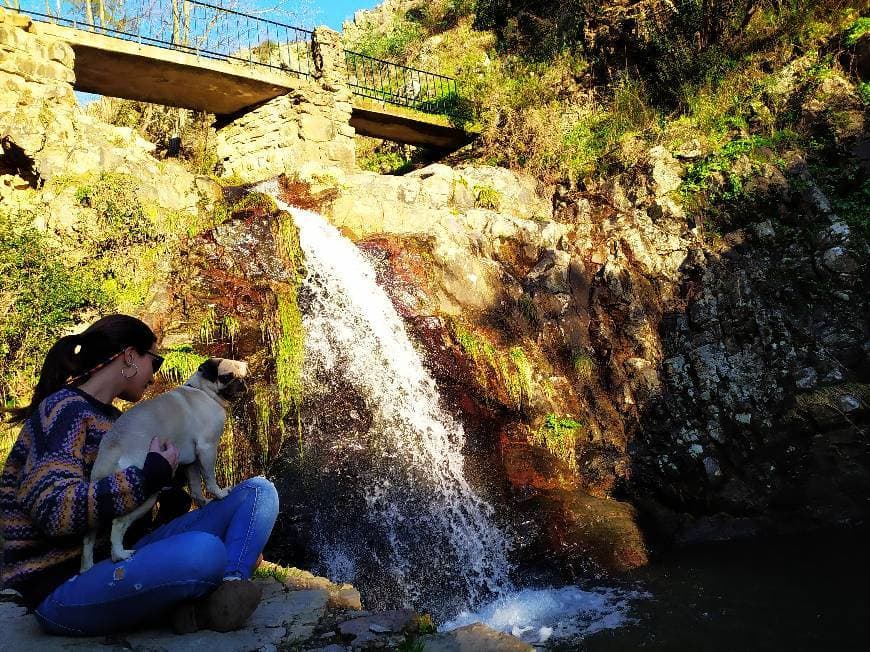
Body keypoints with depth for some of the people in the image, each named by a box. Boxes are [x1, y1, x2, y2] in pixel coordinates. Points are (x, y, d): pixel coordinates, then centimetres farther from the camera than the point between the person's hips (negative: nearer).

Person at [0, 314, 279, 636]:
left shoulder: (113, 419, 16)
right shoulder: (64, 409, -10)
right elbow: (55, 512, -24)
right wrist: (151, 473, -17)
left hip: (123, 562, 9)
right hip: (65, 588, -8)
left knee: (258, 492, -3)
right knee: (204, 552, -38)